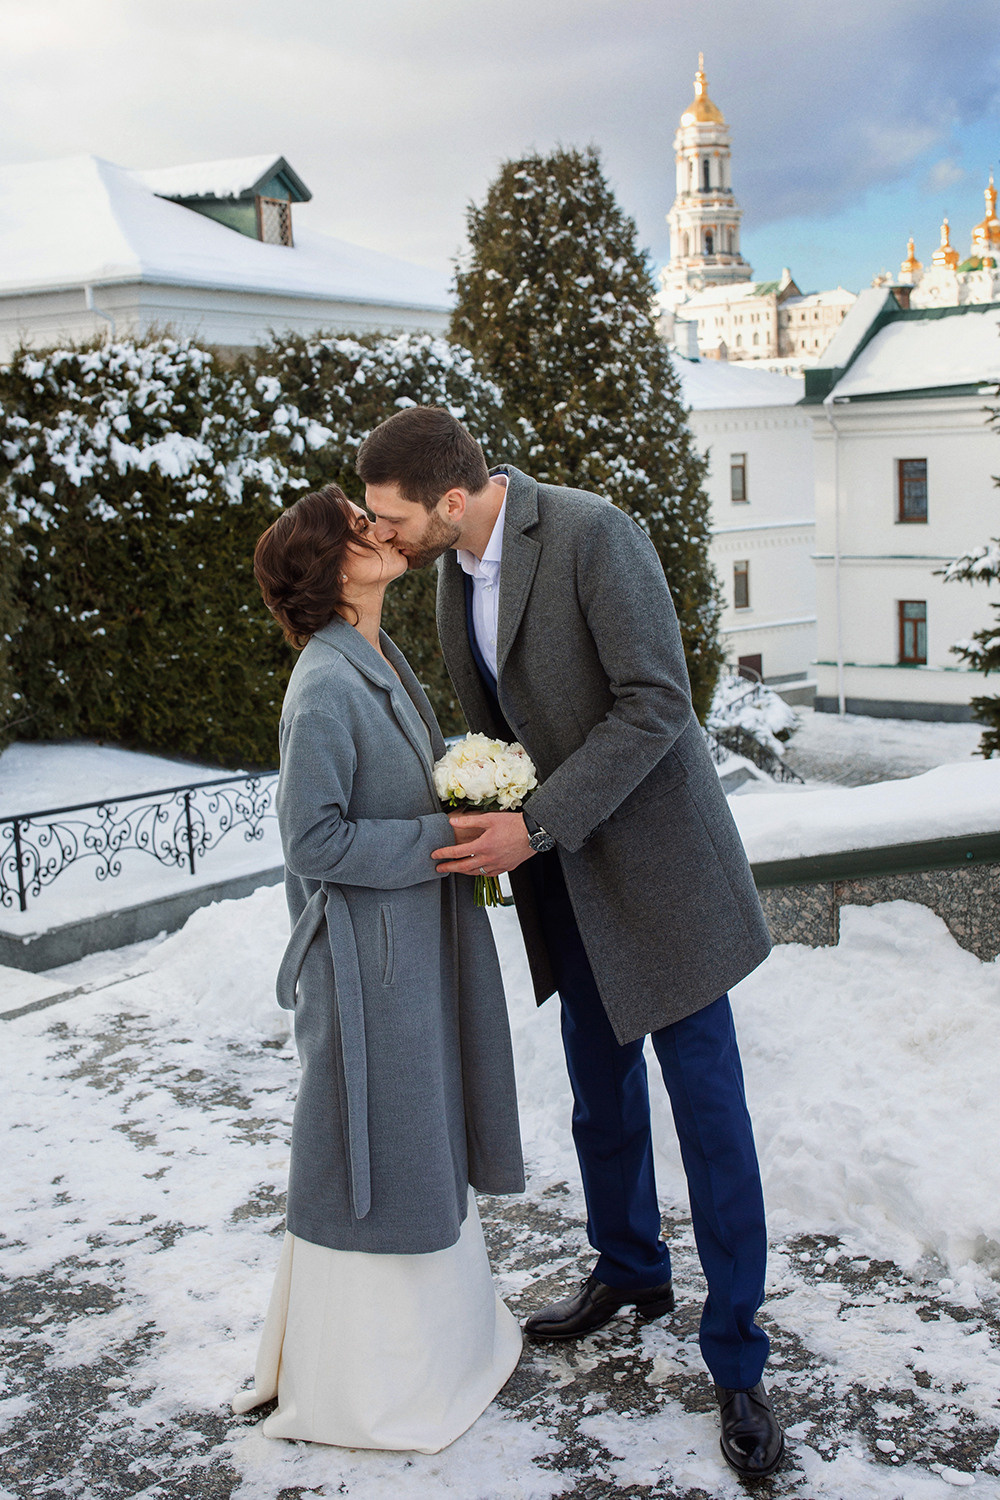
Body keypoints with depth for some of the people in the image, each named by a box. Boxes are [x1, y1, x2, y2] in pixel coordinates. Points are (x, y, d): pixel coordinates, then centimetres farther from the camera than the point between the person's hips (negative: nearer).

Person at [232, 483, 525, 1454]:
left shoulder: (382, 664, 8)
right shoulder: (326, 686, -20)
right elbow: (313, 838, -22)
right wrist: (443, 843, -19)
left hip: (417, 946, 9)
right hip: (364, 960, -9)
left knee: (424, 1140, 20)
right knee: (371, 1149, 4)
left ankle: (437, 1328, 39)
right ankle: (371, 1383, 23)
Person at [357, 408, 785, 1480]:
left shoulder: (595, 536, -20)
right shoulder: (453, 570, 4)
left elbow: (657, 704, -23)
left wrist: (535, 826, -25)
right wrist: (488, 819, 2)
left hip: (651, 855, -7)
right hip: (562, 871, 7)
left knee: (707, 1110, 0)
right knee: (601, 1097, 19)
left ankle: (736, 1362, 13)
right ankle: (629, 1272, 41)